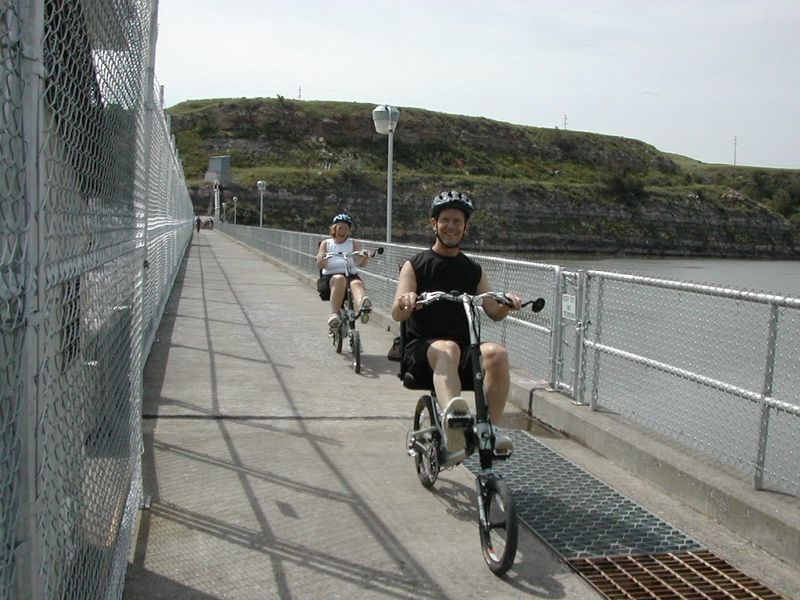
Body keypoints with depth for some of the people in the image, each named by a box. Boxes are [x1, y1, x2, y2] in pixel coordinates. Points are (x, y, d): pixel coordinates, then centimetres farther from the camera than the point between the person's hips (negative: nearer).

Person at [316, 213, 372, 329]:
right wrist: (322, 259, -21)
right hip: (330, 277, 0)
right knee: (340, 279, -37)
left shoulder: (353, 244, 19)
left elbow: (360, 263, 2)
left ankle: (362, 307, -71)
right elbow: (320, 265, 3)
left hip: (351, 275, 0)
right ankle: (334, 315, -47)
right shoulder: (326, 243, 18)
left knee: (357, 283, -35)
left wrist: (364, 259, -22)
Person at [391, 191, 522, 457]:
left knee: (496, 352, -30)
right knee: (447, 349, -38)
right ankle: (453, 418, -62)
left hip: (466, 348, 3)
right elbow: (397, 314, -6)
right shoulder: (415, 265, 7)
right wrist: (405, 303, -30)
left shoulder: (474, 270, 17)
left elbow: (493, 312, 9)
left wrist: (506, 303, -15)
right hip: (422, 349, -3)